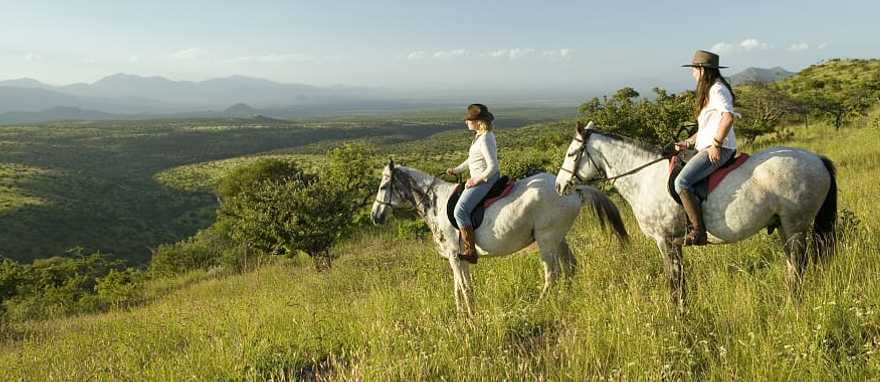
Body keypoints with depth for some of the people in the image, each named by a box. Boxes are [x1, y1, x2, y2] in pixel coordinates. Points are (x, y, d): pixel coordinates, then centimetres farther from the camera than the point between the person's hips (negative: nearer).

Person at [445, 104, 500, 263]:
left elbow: (492, 167, -25)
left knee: (460, 211, -20)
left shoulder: (485, 139, -21)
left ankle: (470, 252, -18)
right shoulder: (480, 135, 12)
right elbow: (472, 160, 25)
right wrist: (456, 170, 21)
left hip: (484, 180, -11)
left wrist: (477, 180, -17)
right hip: (479, 179, 11)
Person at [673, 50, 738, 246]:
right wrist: (687, 143, 16)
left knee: (682, 182, -25)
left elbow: (728, 117, -26)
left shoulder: (717, 90, -10)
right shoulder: (709, 91, 22)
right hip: (707, 148, 11)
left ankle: (698, 232, -25)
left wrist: (716, 145, -23)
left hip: (718, 150, -11)